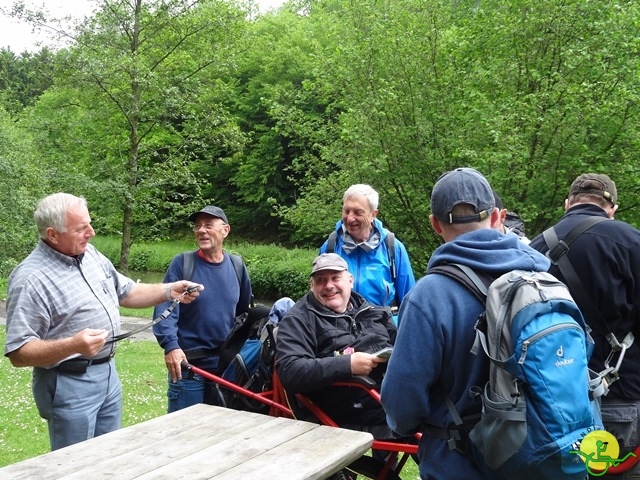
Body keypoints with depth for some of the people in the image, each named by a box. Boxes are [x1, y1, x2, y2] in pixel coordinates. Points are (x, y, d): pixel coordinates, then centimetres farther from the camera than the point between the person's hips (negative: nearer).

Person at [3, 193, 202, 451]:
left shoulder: (91, 255, 5)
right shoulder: (31, 279, -20)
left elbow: (126, 293, 17)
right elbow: (18, 353, -22)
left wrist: (168, 291, 2)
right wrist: (73, 345, -35)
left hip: (108, 373, 8)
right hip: (69, 384, -8)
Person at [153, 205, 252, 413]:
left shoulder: (237, 265, 5)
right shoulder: (182, 263, -7)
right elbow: (165, 308, -15)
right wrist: (171, 345, -28)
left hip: (226, 364, 4)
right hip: (187, 363, -4)